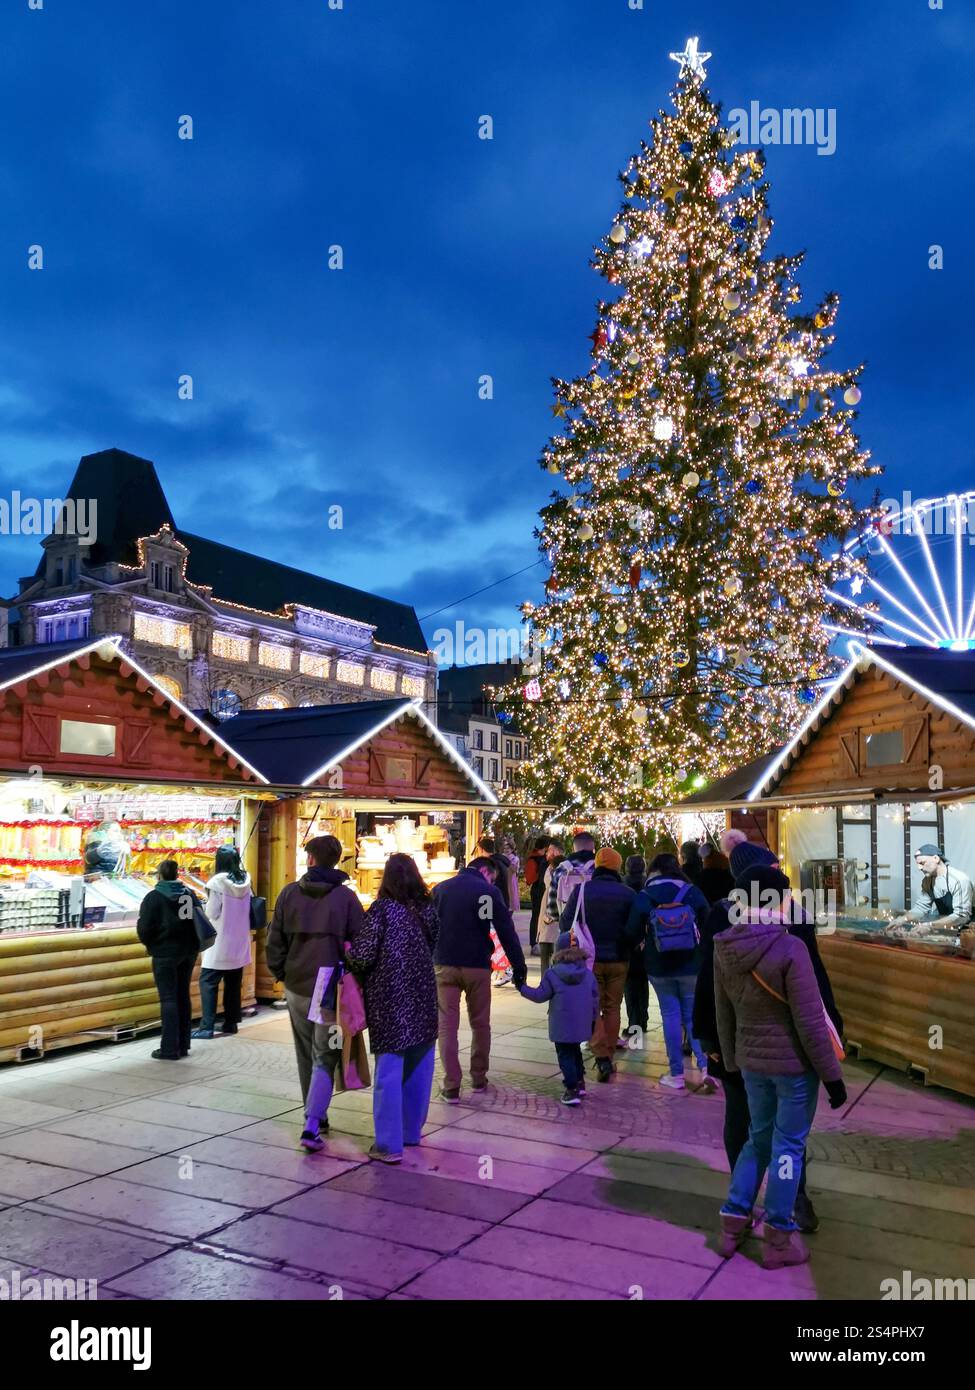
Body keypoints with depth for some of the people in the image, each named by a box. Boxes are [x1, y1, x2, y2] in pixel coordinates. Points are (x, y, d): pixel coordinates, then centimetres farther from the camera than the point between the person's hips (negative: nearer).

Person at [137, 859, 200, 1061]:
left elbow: (144, 927, -13)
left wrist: (149, 944, 6)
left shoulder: (154, 896, -10)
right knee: (183, 996, 13)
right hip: (189, 951, 6)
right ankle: (183, 1045, 19)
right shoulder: (190, 893, 7)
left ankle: (170, 1049, -1)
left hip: (165, 953, -6)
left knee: (168, 999, -2)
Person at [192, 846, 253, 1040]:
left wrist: (205, 905, 7)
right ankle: (231, 1023, 17)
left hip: (221, 941, -6)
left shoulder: (217, 882, -14)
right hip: (240, 940, 6)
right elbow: (248, 910, 8)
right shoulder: (245, 881, 2)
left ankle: (207, 1026, -4)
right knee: (233, 983, 12)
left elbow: (212, 913, -12)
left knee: (208, 982, -1)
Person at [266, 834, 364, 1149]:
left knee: (306, 1056, 18)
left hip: (296, 987, 3)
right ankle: (312, 1125, -11)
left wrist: (280, 973, 14)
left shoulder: (289, 893, 0)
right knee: (325, 1058, 2)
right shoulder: (346, 897, -6)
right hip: (331, 990, -3)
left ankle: (314, 1115, 27)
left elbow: (274, 942, 2)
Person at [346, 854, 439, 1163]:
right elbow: (432, 949, 8)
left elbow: (362, 956, -15)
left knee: (389, 1071, 0)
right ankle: (412, 1132, 27)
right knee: (419, 1069, 15)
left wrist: (348, 955, 5)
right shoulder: (428, 909, 3)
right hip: (423, 999, 5)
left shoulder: (382, 909, -12)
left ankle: (389, 1144, 4)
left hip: (390, 1001, -5)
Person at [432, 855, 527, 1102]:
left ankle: (451, 1088, -1)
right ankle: (479, 1078, 24)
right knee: (480, 1024, 15)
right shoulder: (488, 891, -5)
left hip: (444, 965, 2)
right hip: (477, 966, -2)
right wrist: (519, 967, -4)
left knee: (446, 1025, 3)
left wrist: (428, 960, 20)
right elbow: (507, 932, -8)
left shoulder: (440, 889, 9)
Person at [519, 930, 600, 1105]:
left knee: (565, 1056, 3)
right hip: (582, 1025, 5)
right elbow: (595, 998, 7)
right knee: (575, 1051, 25)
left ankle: (572, 1090, -4)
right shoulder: (588, 974, 2)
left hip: (562, 1027, -5)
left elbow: (539, 995, -6)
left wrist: (522, 987, 7)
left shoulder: (552, 974, -11)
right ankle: (580, 1082, 32)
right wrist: (593, 1019, 19)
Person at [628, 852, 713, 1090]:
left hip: (659, 969, -1)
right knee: (693, 1016, 11)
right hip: (692, 967, 1)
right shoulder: (693, 893, -6)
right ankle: (705, 1066, -4)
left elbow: (633, 934, -2)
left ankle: (676, 1075, 8)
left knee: (670, 1016, 7)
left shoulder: (643, 898, -8)